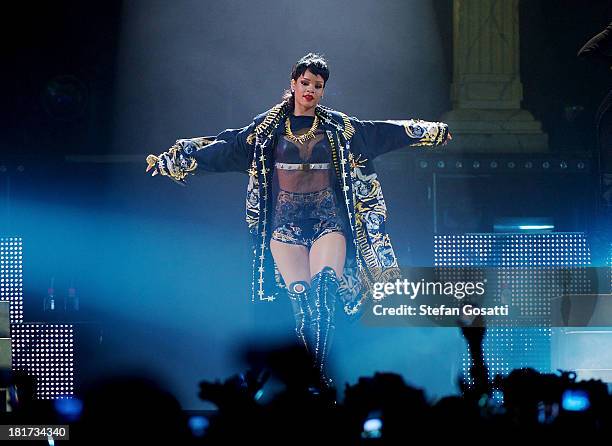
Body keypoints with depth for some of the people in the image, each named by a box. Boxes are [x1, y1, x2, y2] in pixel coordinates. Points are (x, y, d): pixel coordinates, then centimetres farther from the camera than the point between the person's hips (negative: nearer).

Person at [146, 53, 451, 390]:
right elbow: (222, 147, 12)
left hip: (328, 219, 0)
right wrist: (171, 160, 11)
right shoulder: (268, 128, 10)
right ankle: (317, 375, -7)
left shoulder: (339, 127, 12)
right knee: (300, 297, -13)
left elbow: (383, 132, 16)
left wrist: (433, 132, 16)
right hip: (286, 220, 0)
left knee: (325, 284, -25)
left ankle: (318, 371, -28)